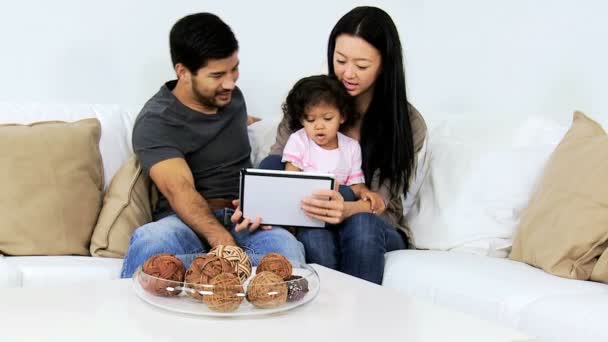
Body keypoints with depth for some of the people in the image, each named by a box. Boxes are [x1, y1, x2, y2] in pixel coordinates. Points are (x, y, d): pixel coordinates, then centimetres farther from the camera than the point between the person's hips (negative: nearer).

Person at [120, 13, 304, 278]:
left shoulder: (232, 97, 14)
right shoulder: (154, 122, -6)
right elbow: (180, 191, -21)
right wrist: (223, 242, -37)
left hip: (243, 220, 4)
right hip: (188, 221, -4)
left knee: (287, 249, -33)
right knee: (149, 243, -40)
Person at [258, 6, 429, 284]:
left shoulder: (408, 124, -5)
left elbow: (380, 200, -12)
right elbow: (277, 165, -3)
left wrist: (347, 209, -36)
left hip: (376, 230, 0)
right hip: (311, 223, 0)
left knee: (360, 224, -34)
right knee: (314, 234, -34)